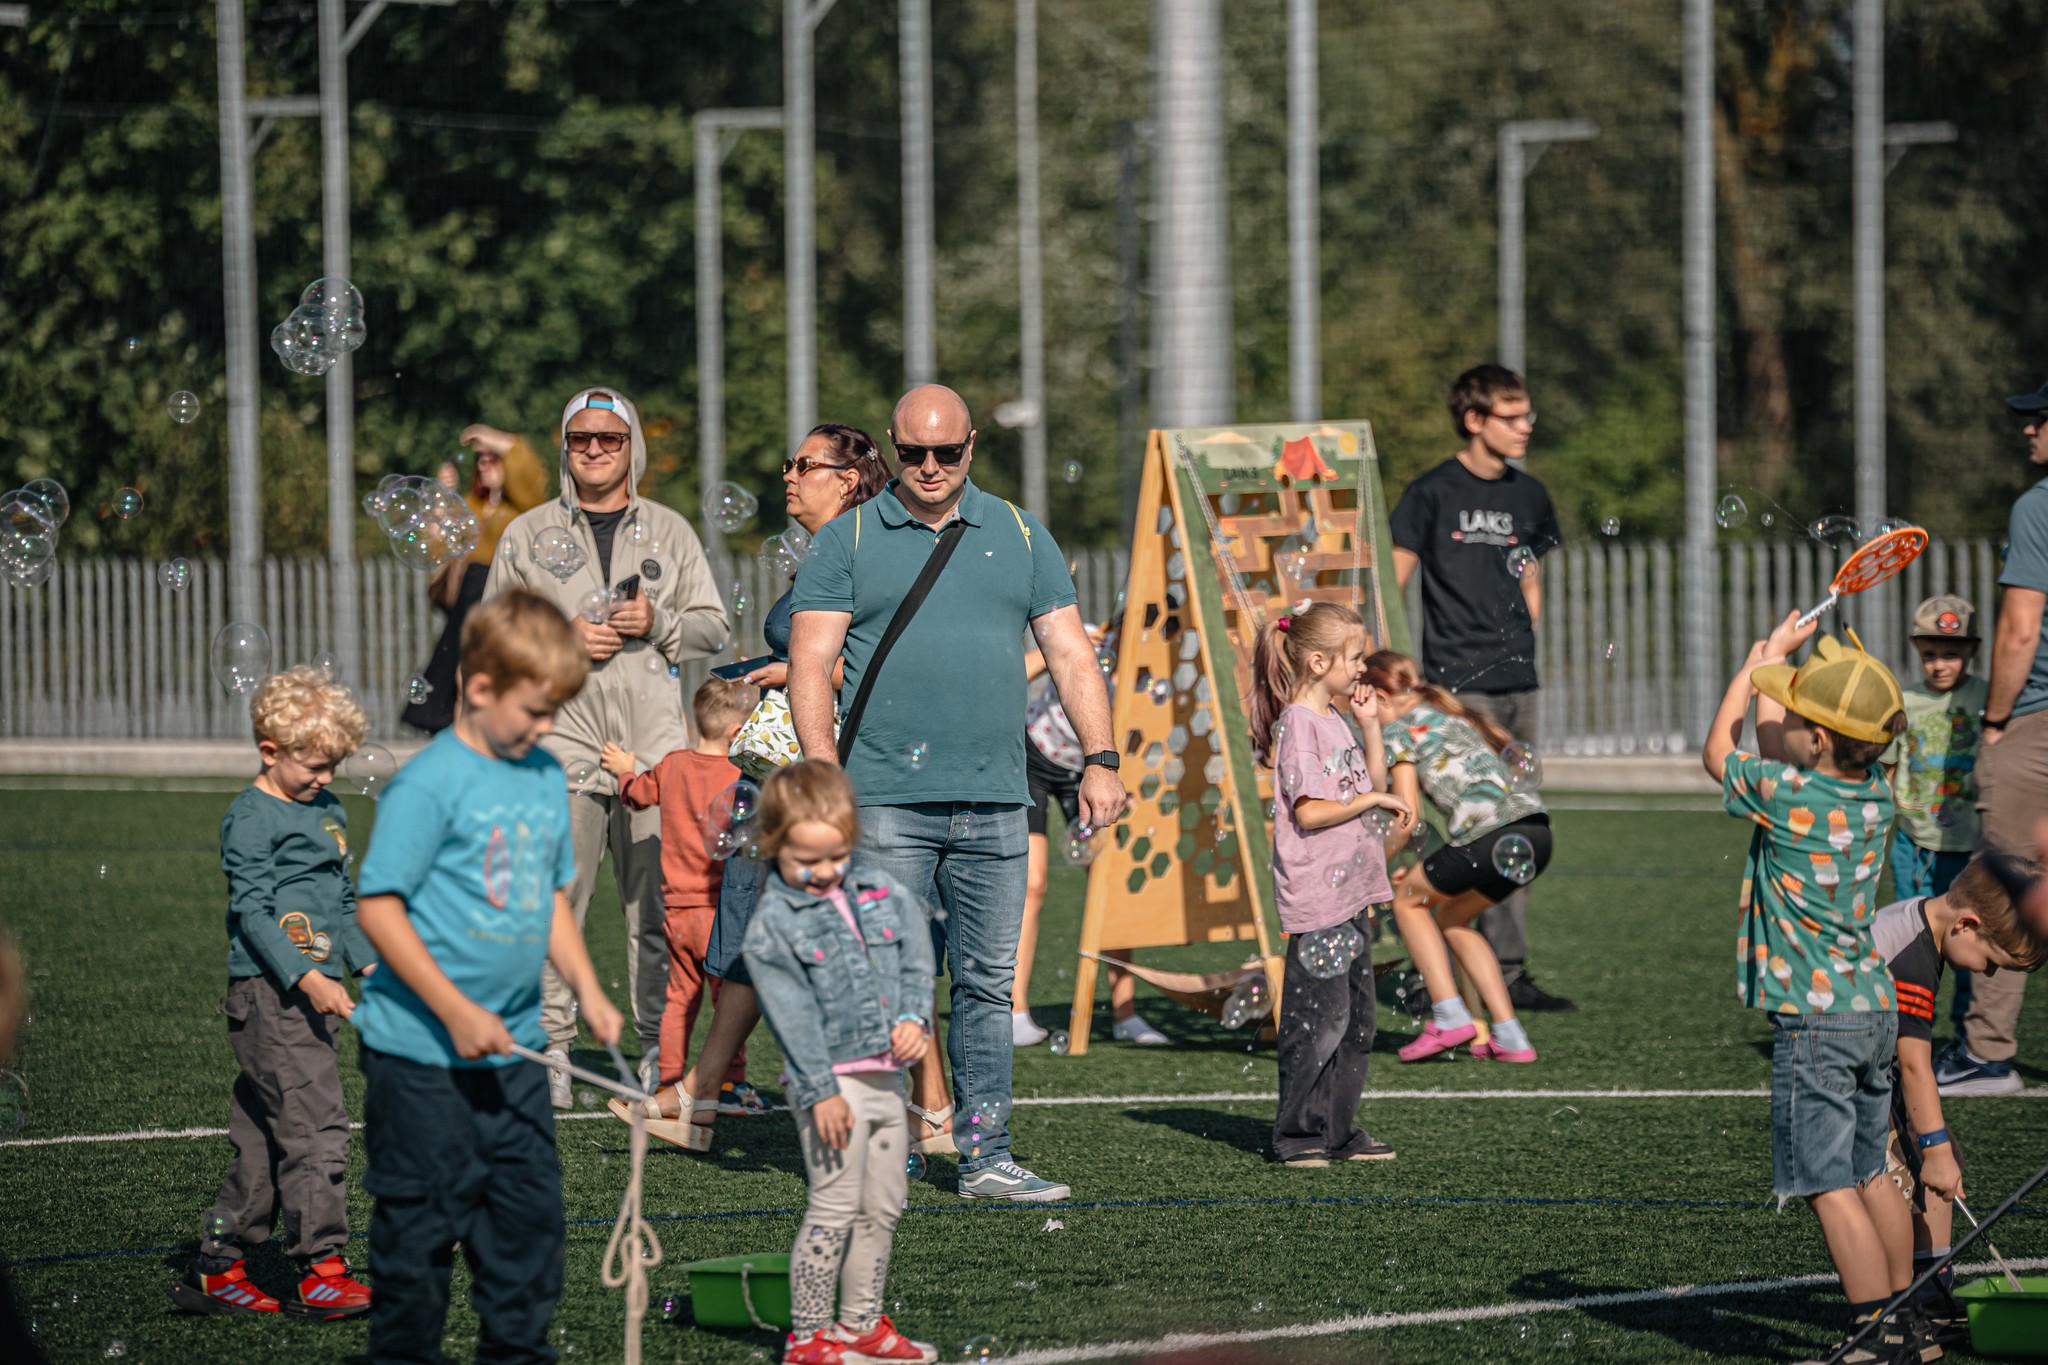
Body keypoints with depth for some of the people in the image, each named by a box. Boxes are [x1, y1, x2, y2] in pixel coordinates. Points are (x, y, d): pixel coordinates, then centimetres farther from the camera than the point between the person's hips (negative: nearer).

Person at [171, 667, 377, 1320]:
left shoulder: (327, 812, 18)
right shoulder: (251, 817, -8)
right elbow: (252, 910, -15)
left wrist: (370, 962, 17)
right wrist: (304, 976, -23)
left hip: (313, 992, 9)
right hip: (269, 991, -9)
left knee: (262, 1138, 10)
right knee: (314, 1125, -13)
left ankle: (216, 1267, 15)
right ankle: (320, 1270, -11)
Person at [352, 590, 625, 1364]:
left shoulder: (545, 779, 9)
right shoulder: (429, 785, -15)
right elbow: (379, 906, -16)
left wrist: (585, 989, 8)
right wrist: (456, 1011, -18)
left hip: (512, 1049, 7)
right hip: (421, 1055, -7)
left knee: (530, 1207, 10)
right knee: (422, 1217, 1)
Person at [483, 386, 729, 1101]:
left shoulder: (668, 531, 14)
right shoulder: (528, 534, 10)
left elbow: (711, 626, 15)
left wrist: (658, 623, -5)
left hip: (654, 736, 1)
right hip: (562, 731, -1)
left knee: (658, 899, 2)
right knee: (553, 901, -7)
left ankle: (661, 1048, 9)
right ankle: (549, 1050, -4)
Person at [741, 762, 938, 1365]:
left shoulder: (877, 889, 7)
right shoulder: (772, 925, -11)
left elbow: (916, 948, 11)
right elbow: (792, 1015, -15)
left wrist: (915, 1018, -5)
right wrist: (821, 1091, -18)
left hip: (884, 1077, 7)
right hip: (831, 1081, -7)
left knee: (883, 1207, 13)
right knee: (835, 1209, -6)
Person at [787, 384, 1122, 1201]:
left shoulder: (1019, 537, 14)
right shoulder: (848, 542, 5)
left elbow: (1069, 651, 13)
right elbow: (811, 660, -1)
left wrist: (1100, 758, 1)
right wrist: (822, 768, -14)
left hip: (995, 799, 3)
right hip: (887, 798, -3)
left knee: (989, 982, 5)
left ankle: (985, 1157, 9)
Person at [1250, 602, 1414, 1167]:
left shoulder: (1334, 721, 15)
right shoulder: (1297, 724, -13)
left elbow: (1373, 784, 22)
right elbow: (1309, 812, -19)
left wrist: (1370, 724, 13)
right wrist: (1373, 801, -14)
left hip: (1351, 894, 10)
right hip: (1316, 901, -10)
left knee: (1357, 1015, 12)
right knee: (1321, 1017, -7)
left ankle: (1340, 1131, 18)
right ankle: (1297, 1135, 0)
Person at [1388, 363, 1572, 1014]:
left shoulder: (1529, 496, 13)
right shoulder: (1432, 494, -5)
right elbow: (1390, 586, -4)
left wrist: (1522, 649, 16)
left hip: (1518, 685, 6)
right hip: (1458, 685, -6)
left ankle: (1505, 975, 10)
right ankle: (1507, 968, -8)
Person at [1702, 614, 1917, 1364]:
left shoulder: (1789, 797, -18)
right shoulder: (1875, 796, 3)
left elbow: (1718, 755, 3)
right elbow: (1773, 758, 23)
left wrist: (1756, 666, 14)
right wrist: (1775, 667, 25)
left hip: (1813, 1022, -8)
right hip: (1874, 1011, 8)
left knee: (1831, 1188, -6)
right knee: (1870, 1176, 17)